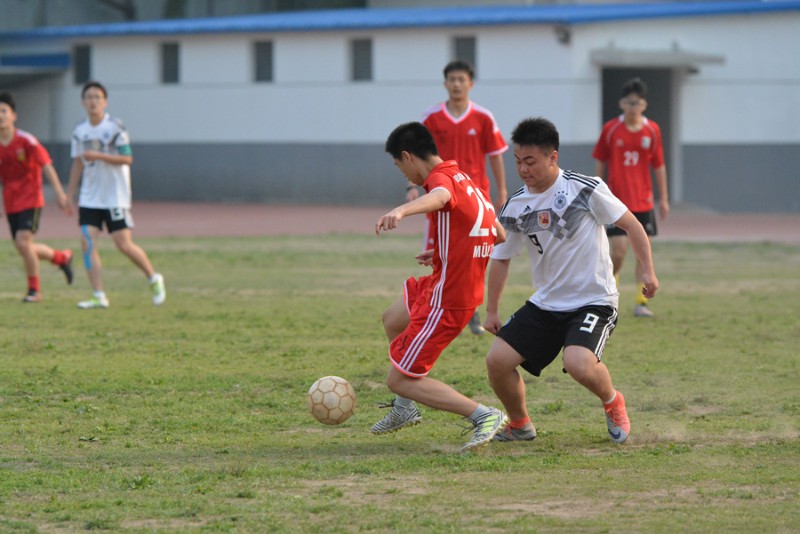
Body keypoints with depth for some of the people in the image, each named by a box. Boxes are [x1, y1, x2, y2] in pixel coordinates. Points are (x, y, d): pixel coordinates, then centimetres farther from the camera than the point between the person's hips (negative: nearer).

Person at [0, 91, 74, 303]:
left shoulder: (26, 141, -12)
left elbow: (46, 166, -14)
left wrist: (59, 193, -21)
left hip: (30, 200, -6)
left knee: (23, 241, -19)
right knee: (24, 248, 7)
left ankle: (34, 289, -4)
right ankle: (62, 257, 35)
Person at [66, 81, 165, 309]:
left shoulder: (115, 127, -9)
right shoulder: (80, 131, 6)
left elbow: (127, 159, -13)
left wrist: (99, 156, -24)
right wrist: (69, 195, 14)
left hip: (116, 196, -5)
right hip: (89, 198, 5)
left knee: (124, 245, -6)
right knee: (87, 242, -10)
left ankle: (154, 279, 19)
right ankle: (99, 296, -7)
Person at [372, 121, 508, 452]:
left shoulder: (442, 177, -18)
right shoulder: (463, 180, 11)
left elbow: (439, 196, -46)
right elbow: (500, 235, 20)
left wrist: (401, 211, -67)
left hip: (446, 301, -11)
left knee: (400, 380, -5)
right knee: (392, 319, 34)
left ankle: (484, 416, -11)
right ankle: (404, 409, 44)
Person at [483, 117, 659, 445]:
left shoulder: (585, 189, -12)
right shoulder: (515, 207, 1)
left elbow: (630, 224, -3)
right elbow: (501, 258, 14)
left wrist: (648, 270, -8)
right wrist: (491, 310, 15)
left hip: (594, 301, -5)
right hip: (545, 304, 5)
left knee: (578, 364, -30)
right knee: (498, 360, -8)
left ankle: (613, 403, 4)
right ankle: (519, 424, 18)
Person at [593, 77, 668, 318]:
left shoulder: (652, 130, 2)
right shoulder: (611, 129, -3)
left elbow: (659, 165, 8)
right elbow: (600, 163, 5)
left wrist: (663, 199, 8)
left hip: (643, 202, 2)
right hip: (616, 200, -2)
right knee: (619, 249, -10)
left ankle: (641, 302, 7)